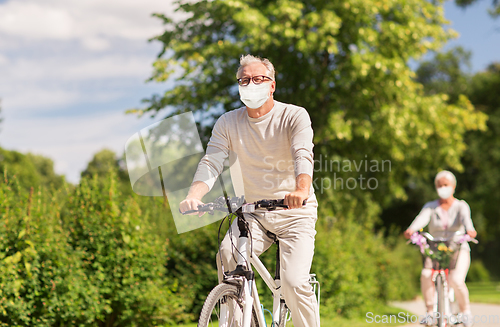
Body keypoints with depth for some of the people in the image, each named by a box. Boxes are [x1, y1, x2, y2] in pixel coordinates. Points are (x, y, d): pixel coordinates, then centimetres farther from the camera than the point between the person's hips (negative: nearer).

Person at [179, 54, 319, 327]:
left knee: (294, 283, -19)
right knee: (227, 256, -25)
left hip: (294, 212, -3)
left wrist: (301, 191, -47)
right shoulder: (228, 123, 2)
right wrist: (194, 196, -31)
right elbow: (211, 162, -9)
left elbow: (303, 156, -25)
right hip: (253, 213, 3)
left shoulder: (294, 116, -8)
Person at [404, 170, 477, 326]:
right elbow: (422, 218, -16)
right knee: (426, 276, -29)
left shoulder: (461, 206, 1)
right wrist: (411, 229, -39)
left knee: (456, 280, -28)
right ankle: (430, 311, -12)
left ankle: (465, 311, -1)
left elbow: (465, 218, -22)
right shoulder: (431, 207, 5)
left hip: (458, 250, -2)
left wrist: (469, 230, -46)